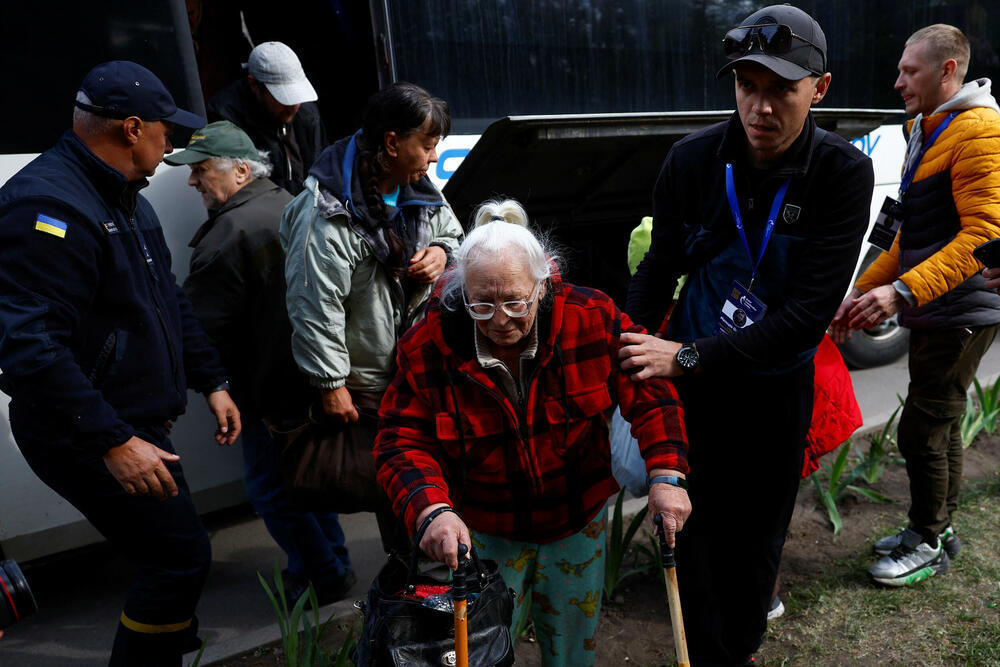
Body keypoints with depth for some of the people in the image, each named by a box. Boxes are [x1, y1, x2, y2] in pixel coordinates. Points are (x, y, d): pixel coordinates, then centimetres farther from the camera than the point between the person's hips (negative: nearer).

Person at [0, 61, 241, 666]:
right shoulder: (49, 206, -20)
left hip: (134, 424, 10)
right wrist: (113, 443, -27)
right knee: (181, 557, -7)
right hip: (85, 435, -10)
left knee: (173, 559, 17)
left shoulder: (124, 196, 13)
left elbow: (169, 300, 19)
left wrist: (211, 381, 17)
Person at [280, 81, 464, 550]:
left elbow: (450, 229, 17)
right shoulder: (329, 213, -25)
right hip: (369, 380, -7)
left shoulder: (415, 187, 0)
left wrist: (442, 251, -8)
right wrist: (331, 383, -18)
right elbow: (316, 307, -23)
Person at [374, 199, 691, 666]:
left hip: (578, 523, 2)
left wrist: (667, 474, -25)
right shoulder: (428, 345, -20)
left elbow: (649, 393, -12)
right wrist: (432, 509, -35)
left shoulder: (593, 319, -19)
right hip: (481, 532, -1)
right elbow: (402, 442, -17)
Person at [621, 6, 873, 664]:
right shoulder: (693, 158, -11)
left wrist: (689, 357, -27)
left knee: (759, 535, 18)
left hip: (779, 383, 0)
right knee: (696, 528, 7)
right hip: (691, 376, 0)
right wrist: (625, 351, -10)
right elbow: (660, 268, 0)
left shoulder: (845, 175, -16)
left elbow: (809, 312, -22)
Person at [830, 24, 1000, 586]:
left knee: (922, 430, -3)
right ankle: (938, 530, 32)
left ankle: (928, 545, 14)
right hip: (934, 311, 10)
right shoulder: (925, 131, 17)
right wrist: (863, 291, 15)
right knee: (940, 425, 18)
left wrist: (903, 291, -34)